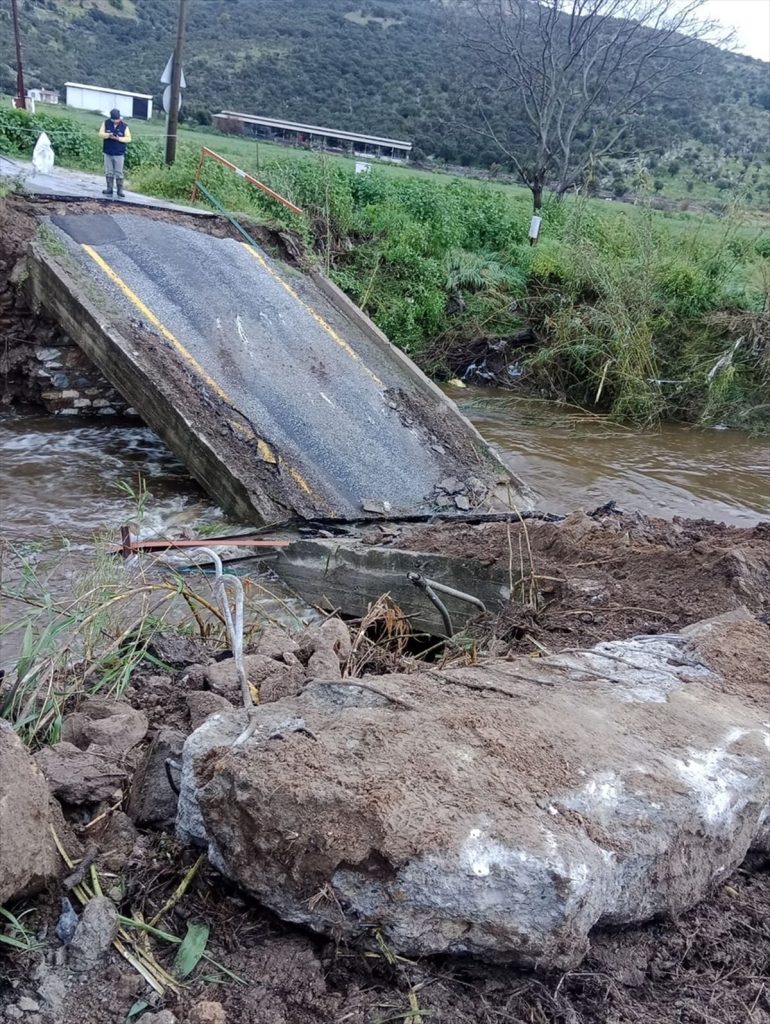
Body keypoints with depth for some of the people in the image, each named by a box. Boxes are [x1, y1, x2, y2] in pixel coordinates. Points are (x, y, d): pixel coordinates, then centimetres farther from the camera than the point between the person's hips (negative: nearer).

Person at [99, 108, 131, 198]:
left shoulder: (124, 126, -4)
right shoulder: (106, 123, 0)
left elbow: (128, 138, -6)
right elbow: (100, 133, 0)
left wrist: (119, 138, -20)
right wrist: (108, 135, -20)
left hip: (119, 154, -2)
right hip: (108, 153, 2)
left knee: (119, 173, 0)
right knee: (109, 172, 7)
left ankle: (120, 190, 6)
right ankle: (109, 189, 15)